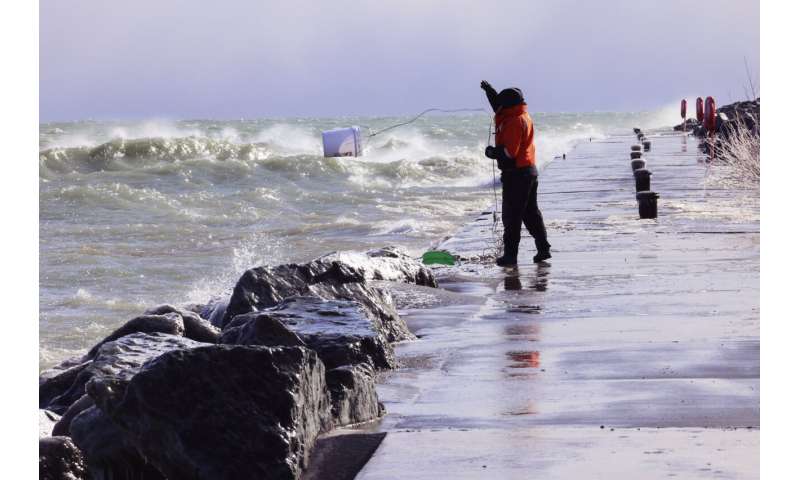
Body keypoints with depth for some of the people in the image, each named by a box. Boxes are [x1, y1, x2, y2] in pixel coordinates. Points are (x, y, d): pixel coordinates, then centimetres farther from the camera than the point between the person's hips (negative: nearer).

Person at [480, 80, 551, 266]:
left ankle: (510, 255, -4)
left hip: (515, 174, -10)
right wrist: (490, 91, 32)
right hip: (530, 171, 10)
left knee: (512, 216, -5)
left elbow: (509, 152, -24)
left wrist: (492, 152, -8)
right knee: (531, 212, 16)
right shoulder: (523, 116, 11)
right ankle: (543, 249, 17)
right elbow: (500, 108, 32)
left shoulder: (514, 122, -19)